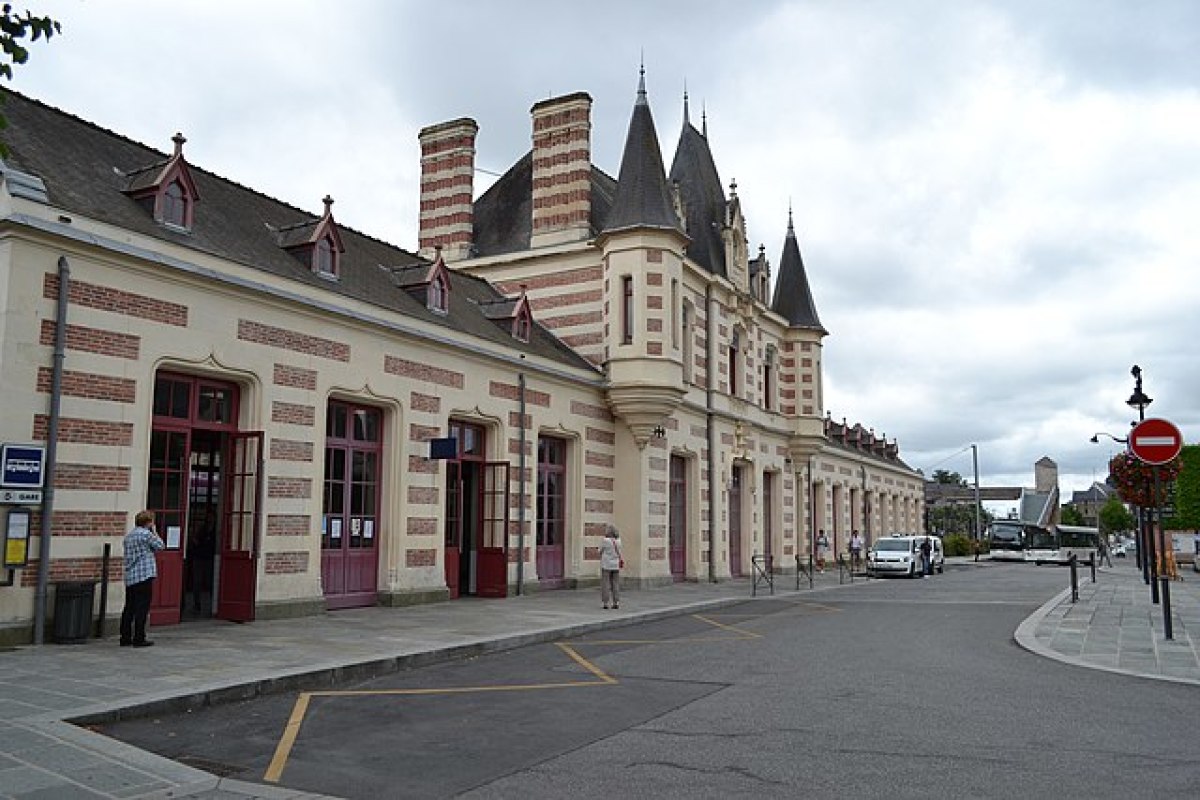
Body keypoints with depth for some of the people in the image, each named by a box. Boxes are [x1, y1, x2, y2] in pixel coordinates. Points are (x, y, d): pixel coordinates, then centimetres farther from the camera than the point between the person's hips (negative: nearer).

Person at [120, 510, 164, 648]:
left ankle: (125, 638, 15)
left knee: (129, 608, 11)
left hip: (129, 578, 8)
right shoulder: (146, 534, -10)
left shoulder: (128, 535, 16)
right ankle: (139, 639, -3)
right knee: (142, 608, -4)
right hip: (144, 576, -8)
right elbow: (160, 546, -2)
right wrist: (154, 532, 5)